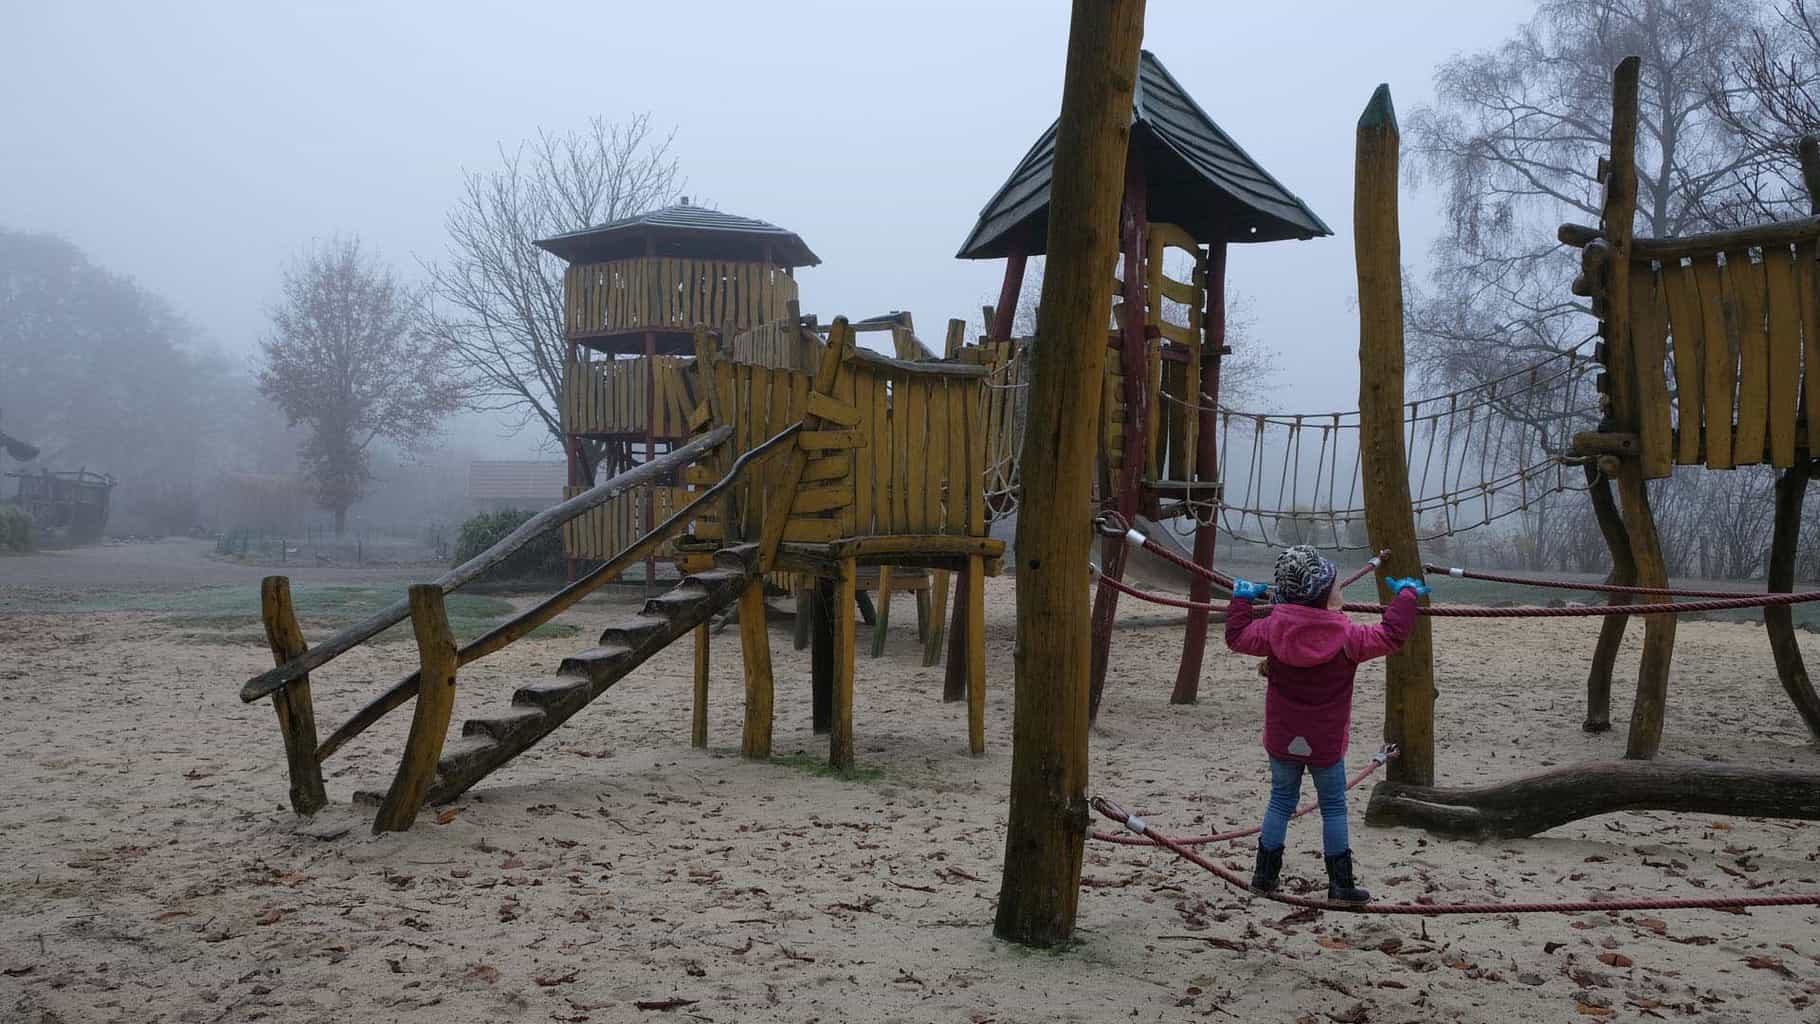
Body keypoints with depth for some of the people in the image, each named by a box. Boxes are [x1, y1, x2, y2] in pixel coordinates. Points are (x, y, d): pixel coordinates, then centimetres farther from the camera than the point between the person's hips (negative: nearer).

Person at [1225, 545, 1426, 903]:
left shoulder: (1273, 630, -10)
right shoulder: (1345, 636, -17)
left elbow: (1237, 636, 4)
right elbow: (1391, 636, -9)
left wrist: (1241, 599, 19)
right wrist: (1406, 595, 5)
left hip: (1282, 739, 3)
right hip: (1326, 743, -2)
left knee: (1281, 800, 15)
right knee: (1333, 806, 10)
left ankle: (1265, 874, 19)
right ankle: (1341, 884, 12)